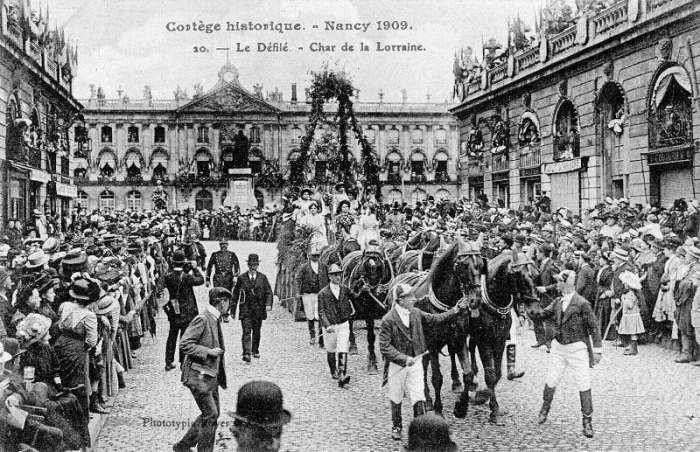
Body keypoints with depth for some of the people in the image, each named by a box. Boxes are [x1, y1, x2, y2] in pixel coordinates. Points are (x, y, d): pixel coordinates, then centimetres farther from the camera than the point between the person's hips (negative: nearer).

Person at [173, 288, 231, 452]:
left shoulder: (215, 320, 12)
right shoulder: (202, 319, -17)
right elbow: (184, 345, -23)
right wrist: (208, 351, -22)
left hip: (211, 376, 10)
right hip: (198, 376, -10)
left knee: (213, 413, 13)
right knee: (210, 415, -8)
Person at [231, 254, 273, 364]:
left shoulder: (262, 277, 5)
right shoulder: (242, 278, 2)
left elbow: (268, 292, 1)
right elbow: (235, 294, 6)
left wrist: (268, 304, -18)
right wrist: (233, 310, 6)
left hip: (259, 309, 2)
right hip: (245, 309, -2)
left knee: (256, 331, 13)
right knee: (247, 331, -12)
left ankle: (255, 350, 30)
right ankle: (246, 354, -19)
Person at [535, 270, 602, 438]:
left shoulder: (582, 303, -13)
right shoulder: (557, 302, 5)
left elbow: (594, 327, -9)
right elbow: (542, 313, 5)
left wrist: (598, 350, -9)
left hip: (577, 348, -5)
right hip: (559, 348, 5)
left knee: (584, 386, -2)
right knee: (551, 382, 10)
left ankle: (587, 422, 9)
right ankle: (545, 408, 35)